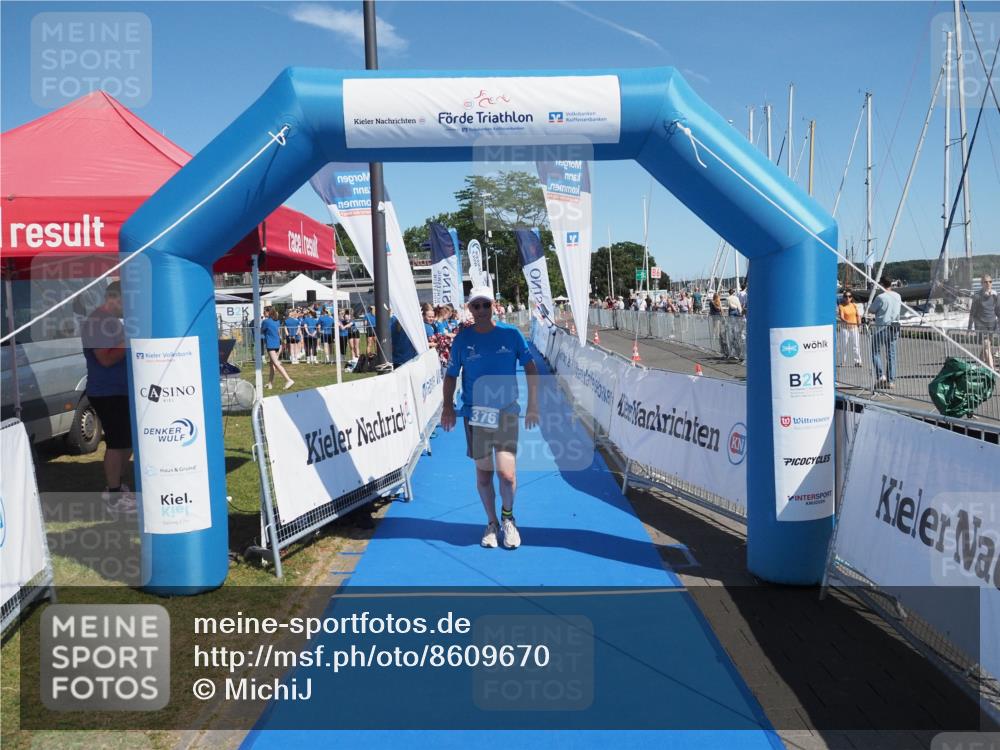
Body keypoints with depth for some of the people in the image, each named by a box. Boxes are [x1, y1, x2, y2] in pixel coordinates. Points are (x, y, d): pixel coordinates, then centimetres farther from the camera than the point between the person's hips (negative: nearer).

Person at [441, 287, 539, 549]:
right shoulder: (462, 339, 1)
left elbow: (531, 368, 4)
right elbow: (451, 375, 8)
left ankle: (507, 515, 17)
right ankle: (492, 523, 28)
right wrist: (448, 406, -4)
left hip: (506, 412, -1)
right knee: (483, 473, 9)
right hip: (475, 414, 2)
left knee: (506, 472, -12)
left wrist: (533, 405, 0)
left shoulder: (511, 334, -2)